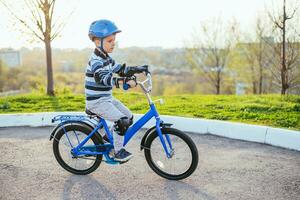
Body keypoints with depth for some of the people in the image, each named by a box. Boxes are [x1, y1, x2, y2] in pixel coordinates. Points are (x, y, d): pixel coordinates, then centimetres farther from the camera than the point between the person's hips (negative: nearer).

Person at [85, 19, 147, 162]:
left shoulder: (107, 59, 11)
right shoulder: (96, 61, -21)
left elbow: (120, 70, 17)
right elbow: (105, 78, -38)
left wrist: (137, 69, 4)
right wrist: (125, 81, -51)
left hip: (107, 99, 9)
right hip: (96, 102, -9)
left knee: (129, 117, 7)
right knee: (121, 120, -22)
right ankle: (118, 152, -5)